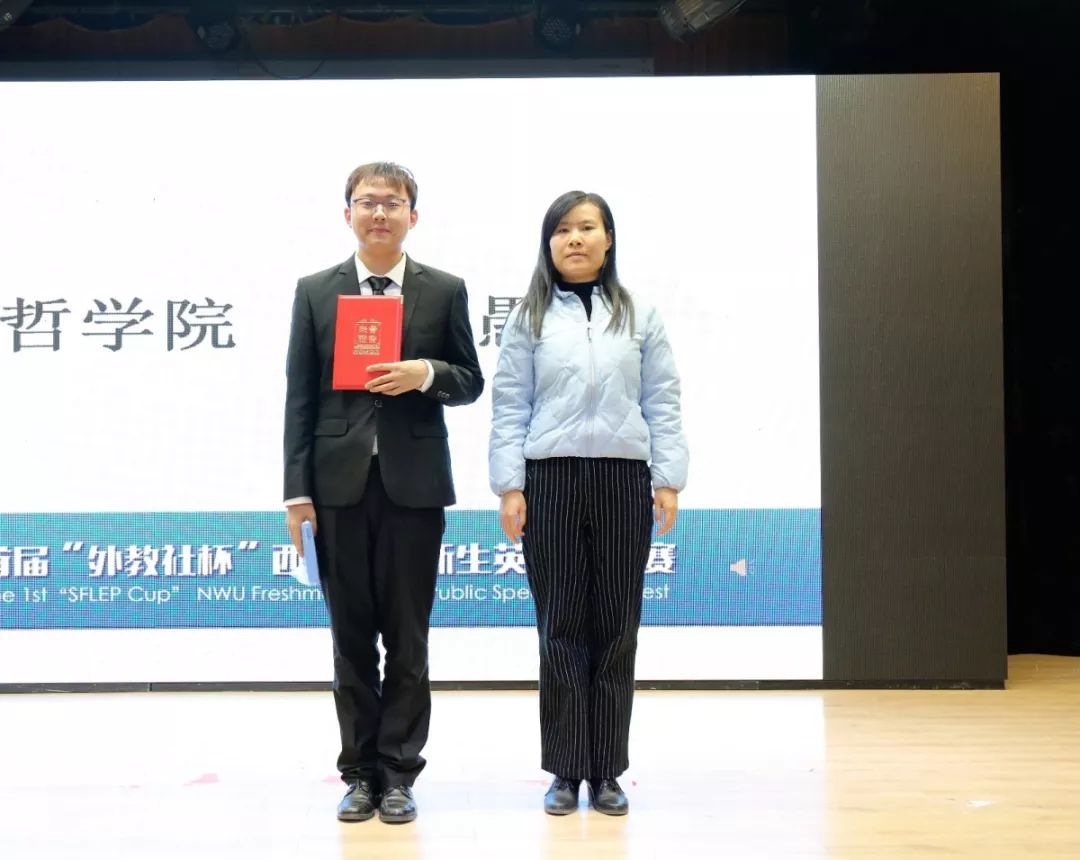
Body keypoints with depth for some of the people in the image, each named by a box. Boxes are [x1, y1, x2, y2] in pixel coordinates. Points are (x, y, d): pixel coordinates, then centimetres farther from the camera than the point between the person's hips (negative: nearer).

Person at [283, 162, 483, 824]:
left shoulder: (445, 291, 5)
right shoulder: (315, 291, 6)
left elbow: (471, 383, 7)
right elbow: (300, 396, 3)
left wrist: (427, 373, -15)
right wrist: (298, 491, -3)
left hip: (414, 483, -1)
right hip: (341, 483, 1)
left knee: (408, 639, 4)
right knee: (352, 639, 7)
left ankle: (398, 773, 14)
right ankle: (360, 771, 18)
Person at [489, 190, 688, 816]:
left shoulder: (640, 317, 9)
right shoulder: (529, 318, 7)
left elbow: (662, 405, 6)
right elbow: (509, 408, 3)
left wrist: (668, 480, -2)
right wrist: (509, 487, -4)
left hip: (623, 480, 1)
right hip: (550, 481, -1)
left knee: (616, 625, 4)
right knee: (561, 627, 2)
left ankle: (607, 771, 13)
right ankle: (565, 771, 11)